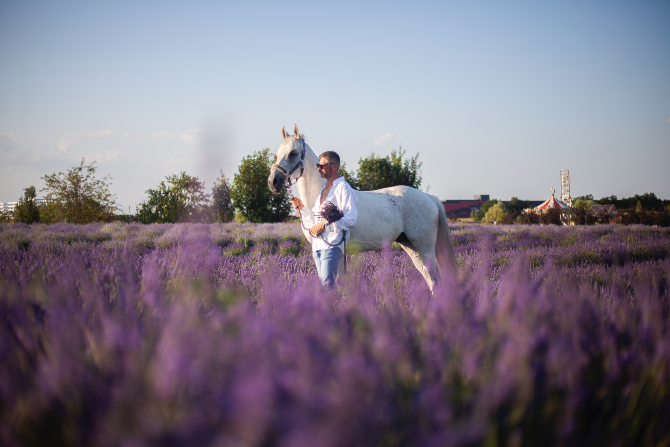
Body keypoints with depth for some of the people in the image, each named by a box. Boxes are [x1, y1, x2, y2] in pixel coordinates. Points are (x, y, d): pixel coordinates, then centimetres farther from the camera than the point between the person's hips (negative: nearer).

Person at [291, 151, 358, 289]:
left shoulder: (343, 188, -6)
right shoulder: (323, 189, 22)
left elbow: (350, 219, -15)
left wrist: (324, 226, -18)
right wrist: (302, 208, 11)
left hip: (332, 245, -9)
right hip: (317, 245, 9)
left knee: (328, 284, -17)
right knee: (322, 284, 10)